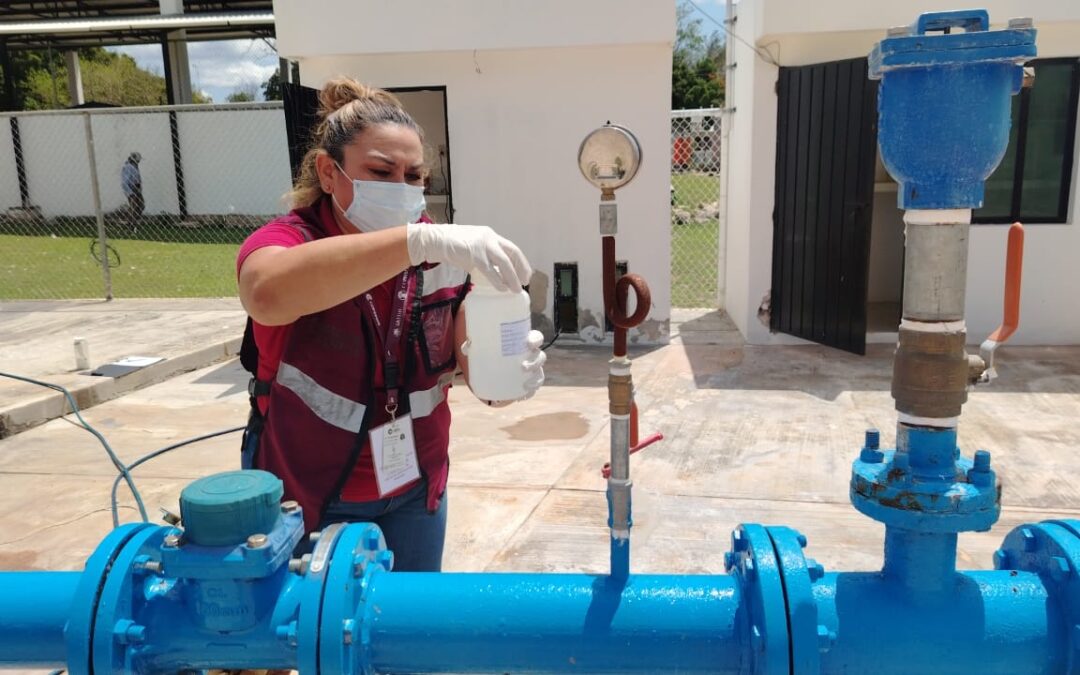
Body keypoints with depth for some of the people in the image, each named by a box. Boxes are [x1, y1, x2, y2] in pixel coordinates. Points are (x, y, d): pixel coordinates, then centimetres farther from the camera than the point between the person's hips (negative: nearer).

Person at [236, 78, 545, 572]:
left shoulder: (442, 256, -6)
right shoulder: (286, 241, -17)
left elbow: (475, 360, -6)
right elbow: (268, 295, -41)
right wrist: (421, 239, -49)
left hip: (415, 490, 4)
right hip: (304, 497, -3)